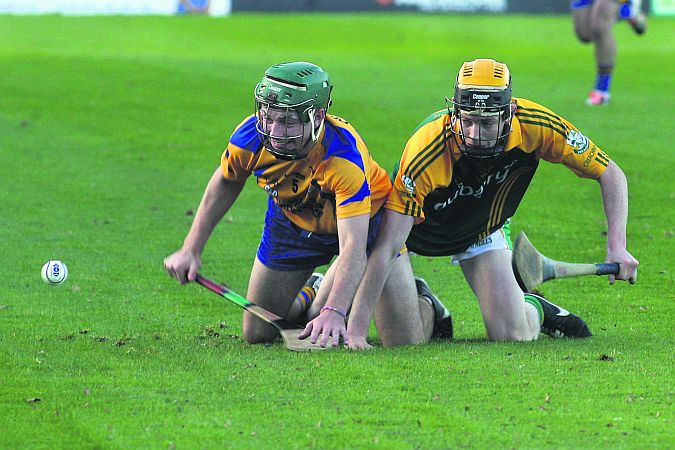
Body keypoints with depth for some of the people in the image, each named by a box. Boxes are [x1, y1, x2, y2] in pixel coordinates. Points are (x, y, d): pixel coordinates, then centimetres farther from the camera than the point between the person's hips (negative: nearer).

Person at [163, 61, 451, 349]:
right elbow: (226, 183, -3)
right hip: (291, 219, 4)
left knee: (405, 340, -10)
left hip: (362, 220, -3)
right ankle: (309, 296, 36)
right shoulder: (251, 137, -28)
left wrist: (334, 312, -61)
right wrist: (191, 250, -4)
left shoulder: (344, 154, -42)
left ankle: (420, 300, 27)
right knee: (257, 334, 4)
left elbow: (353, 245, -48)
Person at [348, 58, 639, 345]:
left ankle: (534, 309, 25)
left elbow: (610, 174, -17)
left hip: (483, 230, 2)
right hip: (417, 228, -2)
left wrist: (617, 246, -29)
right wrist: (355, 329, -47)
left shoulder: (536, 125, -32)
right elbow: (386, 249, -41)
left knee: (514, 335, -10)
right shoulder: (426, 152, -41)